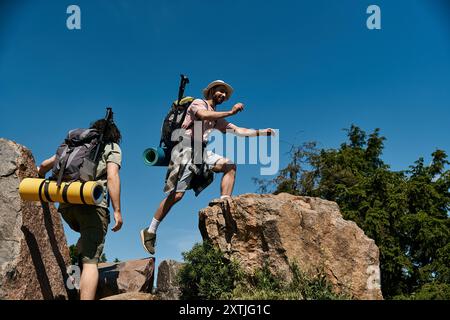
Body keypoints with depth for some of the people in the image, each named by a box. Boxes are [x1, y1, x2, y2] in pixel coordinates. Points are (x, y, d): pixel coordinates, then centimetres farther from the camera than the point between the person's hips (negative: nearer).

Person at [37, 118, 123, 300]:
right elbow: (112, 177, -5)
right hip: (92, 203, -5)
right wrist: (117, 211, -7)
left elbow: (45, 165, 25)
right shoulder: (112, 147, 13)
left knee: (88, 236, 34)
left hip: (66, 204, 5)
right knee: (91, 261, -11)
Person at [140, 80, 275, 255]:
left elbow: (239, 131, 18)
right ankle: (150, 231, -2)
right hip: (186, 150, -7)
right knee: (176, 195, -13)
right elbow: (204, 115, -19)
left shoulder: (217, 118, 25)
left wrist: (262, 132, 8)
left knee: (230, 166, -11)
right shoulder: (198, 103, 5)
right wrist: (231, 112, -17)